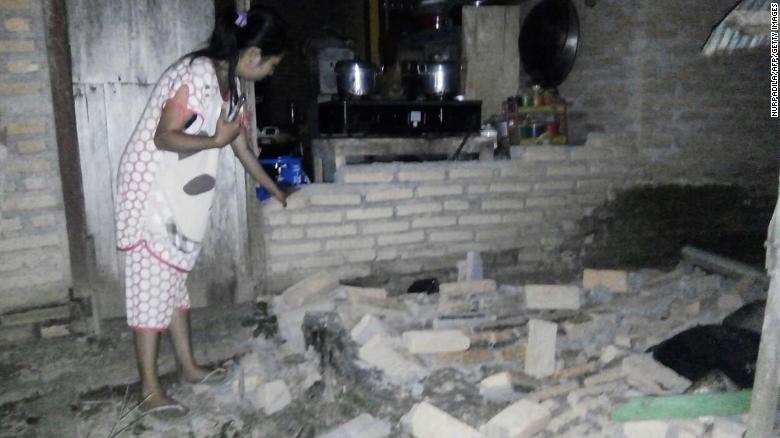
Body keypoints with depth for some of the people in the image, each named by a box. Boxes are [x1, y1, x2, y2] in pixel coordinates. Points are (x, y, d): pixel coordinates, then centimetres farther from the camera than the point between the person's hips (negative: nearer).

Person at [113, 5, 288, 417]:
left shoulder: (229, 82, 8)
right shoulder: (199, 74, -21)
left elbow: (241, 146, 17)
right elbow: (164, 138, -24)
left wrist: (276, 191, 24)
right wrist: (216, 140, -14)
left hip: (177, 190, 9)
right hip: (150, 185, -9)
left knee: (174, 277, 15)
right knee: (152, 281, -4)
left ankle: (187, 366, 27)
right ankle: (149, 390, 5)